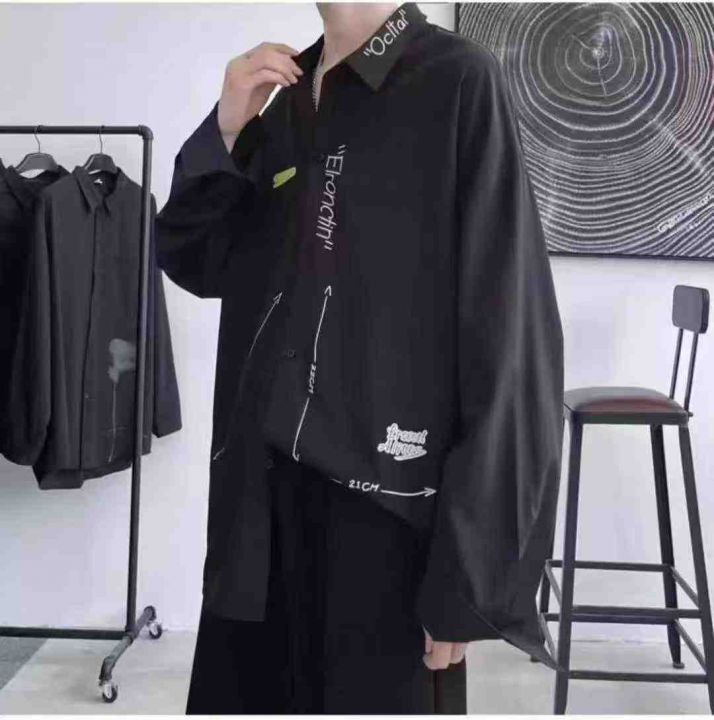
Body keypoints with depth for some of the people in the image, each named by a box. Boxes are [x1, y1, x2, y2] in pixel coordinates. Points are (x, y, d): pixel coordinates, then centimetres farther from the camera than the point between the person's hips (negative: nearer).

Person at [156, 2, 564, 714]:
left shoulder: (459, 81, -10)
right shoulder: (287, 92, 9)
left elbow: (508, 337, -14)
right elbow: (192, 261, 14)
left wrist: (466, 573, -15)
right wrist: (225, 132, -4)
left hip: (389, 506, -5)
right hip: (264, 488, 6)